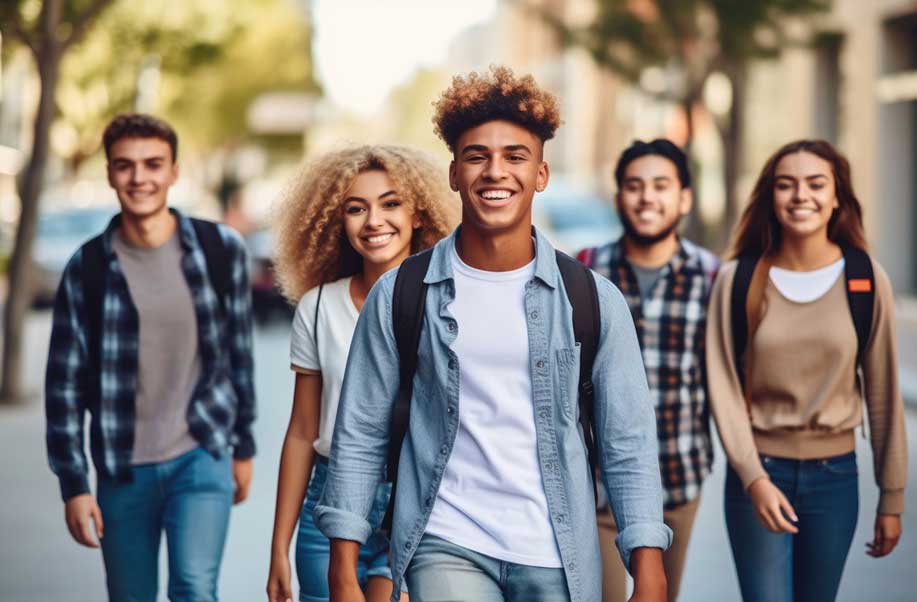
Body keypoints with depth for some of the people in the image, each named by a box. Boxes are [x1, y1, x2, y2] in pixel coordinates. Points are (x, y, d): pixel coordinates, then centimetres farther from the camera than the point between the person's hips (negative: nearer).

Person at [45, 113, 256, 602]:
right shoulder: (86, 268, -4)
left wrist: (243, 446, 11)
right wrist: (73, 484, -4)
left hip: (201, 457, -1)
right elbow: (65, 384, -1)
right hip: (122, 470, 1)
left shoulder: (221, 250, -2)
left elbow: (239, 353, 8)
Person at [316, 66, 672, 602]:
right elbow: (360, 437, 4)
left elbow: (629, 448, 1)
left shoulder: (593, 299, 2)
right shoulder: (400, 295, 1)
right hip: (448, 546, -1)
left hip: (558, 559, 2)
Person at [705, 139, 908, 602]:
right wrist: (754, 478, -14)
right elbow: (723, 389, -4)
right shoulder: (739, 280, -4)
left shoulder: (867, 280, -3)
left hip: (834, 475, 1)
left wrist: (892, 497, 4)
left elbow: (882, 393, 2)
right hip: (757, 471, -1)